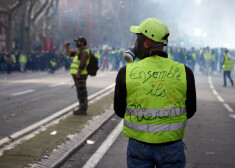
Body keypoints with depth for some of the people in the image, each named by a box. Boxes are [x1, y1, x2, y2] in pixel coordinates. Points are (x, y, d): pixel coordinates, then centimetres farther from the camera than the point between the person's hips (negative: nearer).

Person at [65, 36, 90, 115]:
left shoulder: (84, 52, -16)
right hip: (79, 76, 10)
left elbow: (82, 64, -25)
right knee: (82, 93, 12)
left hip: (80, 76, -10)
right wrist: (67, 46, 11)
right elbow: (70, 54, 26)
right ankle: (83, 109, 17)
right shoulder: (80, 51, 18)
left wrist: (78, 74, -22)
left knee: (81, 93, -6)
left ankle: (83, 110, -3)